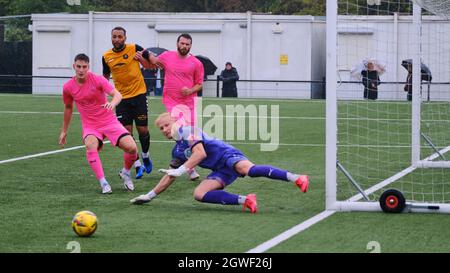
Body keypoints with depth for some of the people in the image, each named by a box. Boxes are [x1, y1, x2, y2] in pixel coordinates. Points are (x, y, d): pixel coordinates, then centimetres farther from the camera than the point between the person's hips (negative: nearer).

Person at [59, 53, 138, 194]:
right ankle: (103, 183, -33)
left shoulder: (98, 79, -11)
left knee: (131, 147, -18)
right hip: (90, 126, 1)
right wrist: (64, 131, 22)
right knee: (90, 145, -35)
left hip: (109, 121, -1)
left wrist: (113, 103, -44)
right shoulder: (68, 87, -1)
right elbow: (68, 107, 16)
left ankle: (126, 173, 14)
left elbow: (117, 94, -20)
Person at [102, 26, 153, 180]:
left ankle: (145, 156, 29)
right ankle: (137, 166, 6)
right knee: (127, 131, -3)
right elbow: (105, 77, 16)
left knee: (143, 130, 0)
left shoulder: (134, 49, -7)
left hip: (139, 94, -2)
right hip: (121, 98, 2)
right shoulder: (106, 57, 1)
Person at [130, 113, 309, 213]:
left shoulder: (187, 130, -2)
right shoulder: (177, 151, 23)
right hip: (221, 171, 8)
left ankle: (296, 178, -45)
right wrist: (150, 196, 30)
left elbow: (200, 153, -15)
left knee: (248, 169, -39)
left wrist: (181, 170, -15)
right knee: (199, 194, -16)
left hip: (227, 156, -8)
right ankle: (245, 200, -26)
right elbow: (170, 177, 32)